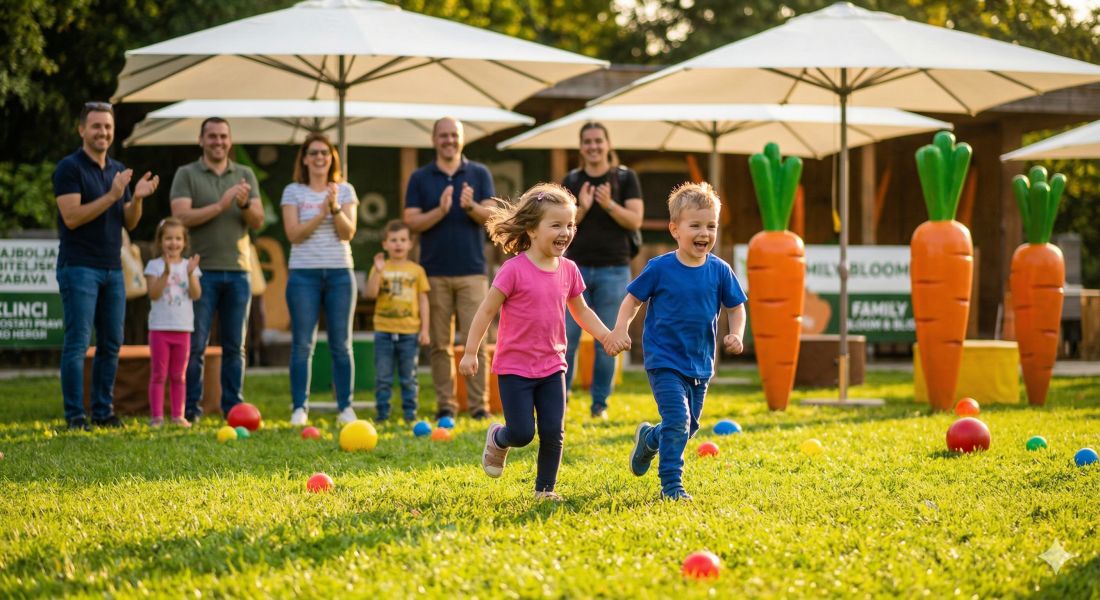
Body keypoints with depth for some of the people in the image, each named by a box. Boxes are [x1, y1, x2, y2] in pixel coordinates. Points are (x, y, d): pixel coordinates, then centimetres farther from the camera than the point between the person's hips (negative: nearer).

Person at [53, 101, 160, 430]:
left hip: (112, 268, 7)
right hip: (79, 266, -7)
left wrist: (137, 198, -5)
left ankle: (104, 411, 15)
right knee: (77, 343, -6)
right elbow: (72, 217, -17)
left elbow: (129, 222, 14)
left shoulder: (118, 171, 14)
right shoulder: (70, 168, -7)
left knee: (111, 344, 7)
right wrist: (111, 195, -22)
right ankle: (75, 416, -4)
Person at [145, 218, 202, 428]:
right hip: (160, 327, -3)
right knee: (158, 374, -1)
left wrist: (190, 274, -16)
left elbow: (196, 295, -3)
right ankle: (156, 416, 1)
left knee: (178, 376, 8)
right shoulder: (155, 265, -1)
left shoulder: (189, 266, 7)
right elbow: (153, 294, -13)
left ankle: (178, 415, 13)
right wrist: (166, 273, -23)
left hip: (183, 328, 3)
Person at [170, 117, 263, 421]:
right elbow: (181, 217, -10)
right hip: (202, 270, -3)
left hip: (237, 271, 3)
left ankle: (233, 407, 11)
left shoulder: (245, 175, 12)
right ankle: (191, 408, 3)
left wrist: (245, 204, -16)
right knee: (195, 345, -2)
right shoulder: (186, 175, 3)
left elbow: (258, 221, 5)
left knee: (235, 347, 6)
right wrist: (220, 205, -18)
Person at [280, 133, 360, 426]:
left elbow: (348, 233, -2)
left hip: (339, 272, 1)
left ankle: (345, 407, 6)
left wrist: (335, 207, -17)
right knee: (302, 344, -3)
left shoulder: (344, 190, 7)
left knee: (341, 344, 2)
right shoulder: (293, 192, 4)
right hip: (304, 272, -1)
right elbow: (294, 234, -6)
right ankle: (299, 408, 1)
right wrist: (322, 212, -15)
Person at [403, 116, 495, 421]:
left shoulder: (479, 174, 7)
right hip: (434, 272, 0)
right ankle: (445, 405, 7)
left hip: (472, 271, 0)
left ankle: (479, 405, -3)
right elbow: (411, 221, -1)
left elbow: (491, 216, -2)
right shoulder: (420, 178, 6)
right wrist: (440, 211, -18)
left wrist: (471, 206, -23)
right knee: (440, 344, 2)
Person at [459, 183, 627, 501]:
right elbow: (487, 310, -10)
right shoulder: (514, 270, -15)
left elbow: (581, 311, 17)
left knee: (553, 432, 0)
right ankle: (497, 440, 30)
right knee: (521, 433, -4)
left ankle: (545, 487, 18)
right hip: (515, 367, -5)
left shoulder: (568, 270, 2)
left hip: (552, 367, 5)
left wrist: (607, 336, 4)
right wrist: (470, 352, -10)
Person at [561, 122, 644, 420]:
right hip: (576, 267, 2)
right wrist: (581, 209, -13)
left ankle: (600, 404, 9)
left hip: (613, 270, -2)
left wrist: (609, 205, -19)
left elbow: (635, 221, -4)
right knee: (566, 339, -3)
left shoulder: (625, 178, 4)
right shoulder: (572, 181, 9)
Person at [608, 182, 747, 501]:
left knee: (689, 427, 16)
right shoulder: (660, 269, -10)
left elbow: (735, 307, 9)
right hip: (664, 361, -5)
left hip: (700, 364, 5)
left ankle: (649, 439, 46)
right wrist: (620, 329, -15)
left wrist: (736, 334, -9)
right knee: (677, 421, -17)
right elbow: (633, 298, 1)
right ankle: (671, 485, -7)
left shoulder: (719, 271, -2)